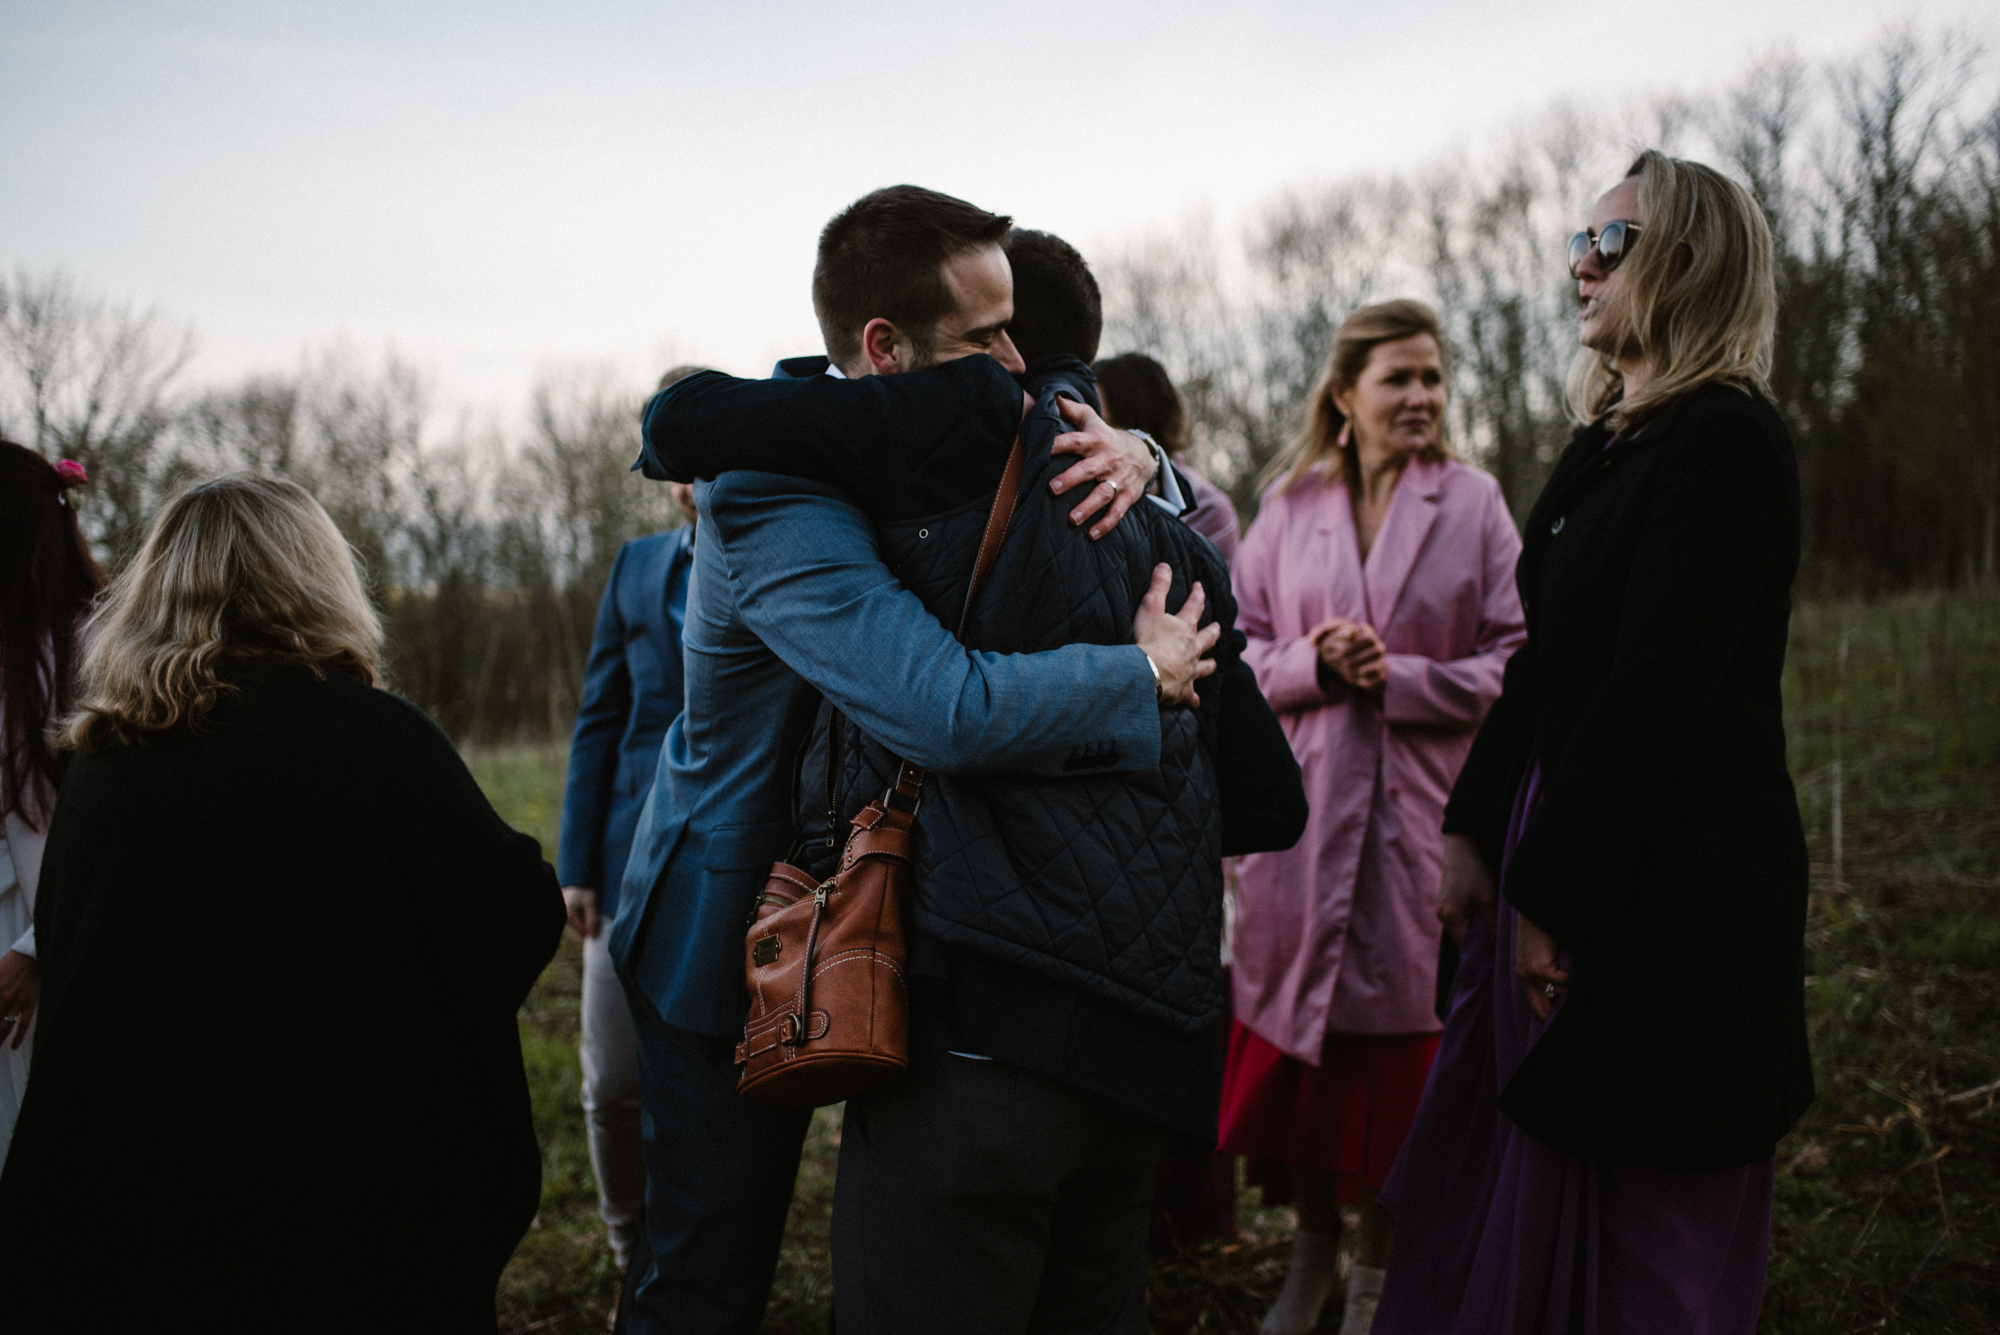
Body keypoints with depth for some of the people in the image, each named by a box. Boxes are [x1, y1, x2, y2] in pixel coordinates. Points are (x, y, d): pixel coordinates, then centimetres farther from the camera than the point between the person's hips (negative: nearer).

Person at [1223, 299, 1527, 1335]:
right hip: (1300, 797, 2)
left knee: (1393, 1026, 4)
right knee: (1296, 1017, 8)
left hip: (1418, 806, -2)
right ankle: (1311, 1244, 29)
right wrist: (1314, 665, -12)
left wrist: (1399, 678, -14)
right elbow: (1237, 643, 7)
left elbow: (1515, 662, -2)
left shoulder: (1473, 504, 0)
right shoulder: (1290, 504, 5)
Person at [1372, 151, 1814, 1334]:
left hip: (1667, 882, -9)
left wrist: (1554, 894, -19)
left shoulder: (1729, 442, -13)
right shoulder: (1611, 442, 15)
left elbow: (1654, 692, -19)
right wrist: (1477, 830, 9)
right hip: (1564, 852, 9)